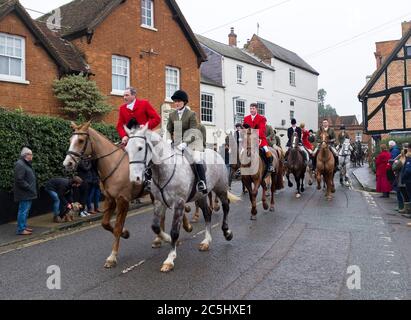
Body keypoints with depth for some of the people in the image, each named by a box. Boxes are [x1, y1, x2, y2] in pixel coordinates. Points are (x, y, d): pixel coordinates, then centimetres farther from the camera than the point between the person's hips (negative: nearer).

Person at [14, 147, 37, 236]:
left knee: (26, 210, 17)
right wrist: (29, 187, -19)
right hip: (24, 193, -11)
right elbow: (19, 180, -23)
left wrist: (32, 188, 14)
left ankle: (24, 226, 27)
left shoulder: (27, 164, 16)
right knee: (23, 211, -5)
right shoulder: (20, 164, -17)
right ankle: (21, 229, 2)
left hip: (28, 193, 11)